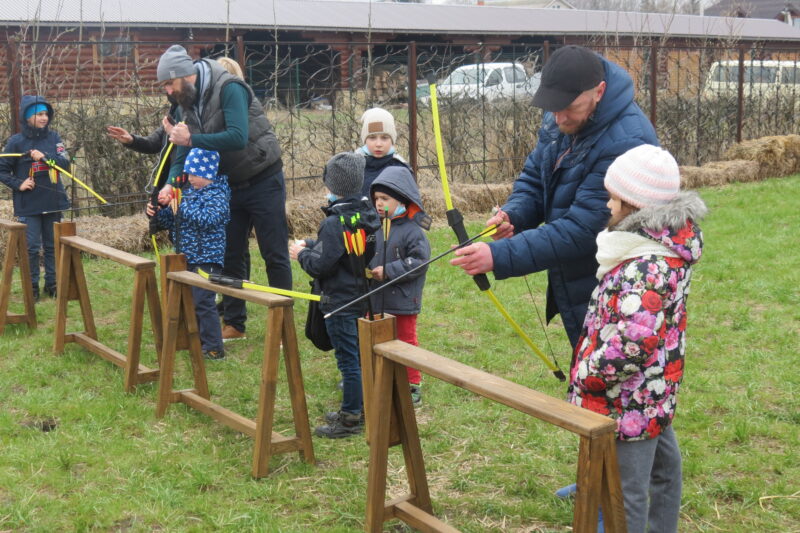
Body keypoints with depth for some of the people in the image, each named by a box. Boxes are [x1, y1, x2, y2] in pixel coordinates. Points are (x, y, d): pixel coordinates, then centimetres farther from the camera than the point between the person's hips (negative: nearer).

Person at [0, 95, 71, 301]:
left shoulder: (53, 137, 2)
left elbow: (65, 163, -7)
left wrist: (44, 156, -20)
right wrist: (19, 184, -13)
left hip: (53, 201, 3)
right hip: (29, 205, -3)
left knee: (53, 246, 11)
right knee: (32, 247, 0)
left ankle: (52, 284, 22)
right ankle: (32, 287, 11)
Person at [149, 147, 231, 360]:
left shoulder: (217, 195, -12)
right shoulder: (190, 191, 13)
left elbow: (207, 220, -29)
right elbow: (173, 221, 20)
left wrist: (183, 205, -24)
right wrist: (158, 212, 1)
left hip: (206, 259, -9)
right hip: (187, 258, 9)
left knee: (203, 302, -10)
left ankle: (213, 348, -4)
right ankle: (197, 341, 30)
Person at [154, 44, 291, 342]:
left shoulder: (229, 89, -21)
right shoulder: (186, 104, 2)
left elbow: (238, 137, -33)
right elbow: (184, 151, 2)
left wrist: (191, 139, -32)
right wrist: (171, 182, -15)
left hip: (263, 180, -8)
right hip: (229, 185, 8)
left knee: (274, 255, -1)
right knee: (230, 256, 10)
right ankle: (234, 323, 20)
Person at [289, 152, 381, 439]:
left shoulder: (335, 223, -22)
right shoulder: (368, 214, 3)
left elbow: (322, 265, -22)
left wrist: (302, 254, -4)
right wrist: (311, 245, 10)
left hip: (339, 302, -9)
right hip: (363, 297, 9)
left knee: (347, 359, -1)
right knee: (359, 355, 18)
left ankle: (350, 419, 8)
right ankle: (358, 409, 30)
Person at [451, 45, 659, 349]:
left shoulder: (626, 143, -29)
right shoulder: (560, 120, 0)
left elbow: (582, 230, -30)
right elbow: (534, 177, 11)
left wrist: (500, 256, -32)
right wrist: (512, 215, -13)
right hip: (571, 288, 9)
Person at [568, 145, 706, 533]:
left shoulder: (646, 268, -29)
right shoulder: (667, 243, 2)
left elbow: (632, 345, -33)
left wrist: (585, 373, -20)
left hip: (628, 403, -11)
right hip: (655, 390, 11)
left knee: (623, 495, 2)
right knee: (662, 462, 27)